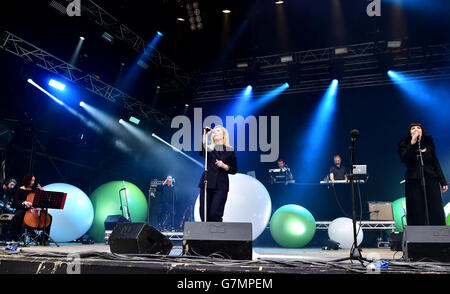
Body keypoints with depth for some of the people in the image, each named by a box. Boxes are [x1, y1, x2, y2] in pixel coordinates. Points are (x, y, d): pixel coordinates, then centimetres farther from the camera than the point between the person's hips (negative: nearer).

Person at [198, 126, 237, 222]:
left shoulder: (230, 151, 9)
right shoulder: (209, 149, 12)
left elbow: (234, 170, 9)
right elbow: (201, 152, -12)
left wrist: (224, 166, -9)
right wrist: (204, 136, -20)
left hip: (221, 186, -2)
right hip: (207, 184, 2)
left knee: (215, 213, -10)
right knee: (204, 213, 0)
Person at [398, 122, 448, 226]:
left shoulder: (428, 142, 10)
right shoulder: (404, 144, 2)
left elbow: (435, 162, 13)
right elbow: (404, 158, -17)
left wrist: (443, 181, 11)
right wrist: (412, 143, -24)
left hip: (431, 181, 2)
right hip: (414, 182, -2)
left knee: (436, 213, -1)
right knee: (417, 215, -2)